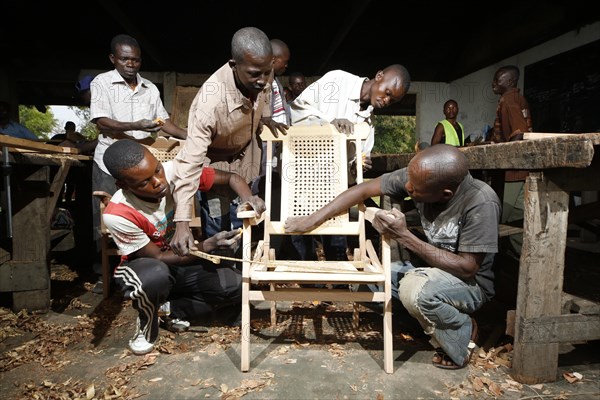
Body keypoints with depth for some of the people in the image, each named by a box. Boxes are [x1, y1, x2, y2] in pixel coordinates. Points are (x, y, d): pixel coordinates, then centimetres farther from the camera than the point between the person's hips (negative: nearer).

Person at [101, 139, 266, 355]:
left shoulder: (176, 171, -24)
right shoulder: (118, 215, -30)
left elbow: (231, 177, -14)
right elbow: (157, 258, -21)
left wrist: (248, 199, -36)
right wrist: (209, 245, -31)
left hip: (184, 260, 4)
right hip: (145, 267, -3)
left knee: (235, 286, -17)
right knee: (156, 276, -40)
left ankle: (171, 309, 3)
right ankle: (147, 325, -6)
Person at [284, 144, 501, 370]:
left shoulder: (482, 203, -30)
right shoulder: (418, 176, -17)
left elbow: (467, 268, -27)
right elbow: (363, 190, -10)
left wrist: (404, 236, -32)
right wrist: (312, 221, -9)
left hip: (471, 282, -6)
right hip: (432, 270, 6)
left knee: (415, 288, -36)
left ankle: (463, 334, -4)